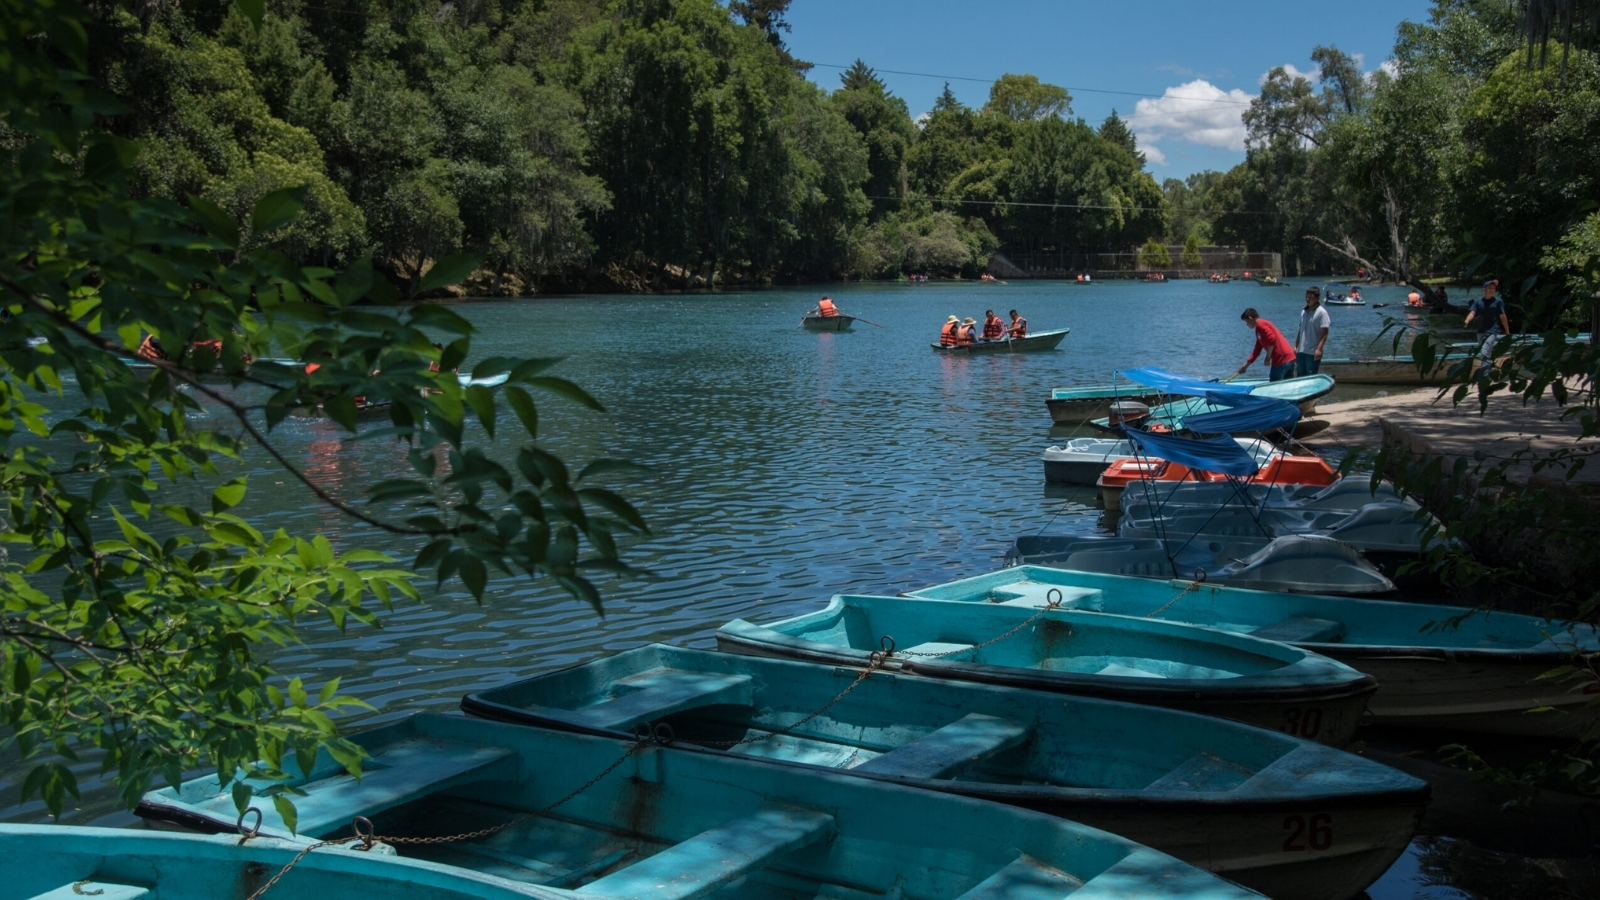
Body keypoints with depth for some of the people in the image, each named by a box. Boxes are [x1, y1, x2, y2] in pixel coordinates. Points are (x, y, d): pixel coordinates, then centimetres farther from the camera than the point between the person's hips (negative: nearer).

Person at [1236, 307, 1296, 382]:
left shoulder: (1260, 324, -7)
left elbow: (1272, 340, -21)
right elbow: (1257, 351, 28)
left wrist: (1268, 358, -10)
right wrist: (1245, 366, 30)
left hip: (1281, 360, -10)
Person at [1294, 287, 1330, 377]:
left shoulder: (1321, 312, -8)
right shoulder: (1303, 311, 12)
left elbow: (1325, 333, -13)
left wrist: (1319, 349, -22)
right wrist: (1295, 346, 14)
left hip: (1313, 352, -7)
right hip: (1301, 351, 7)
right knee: (1300, 377, 10)